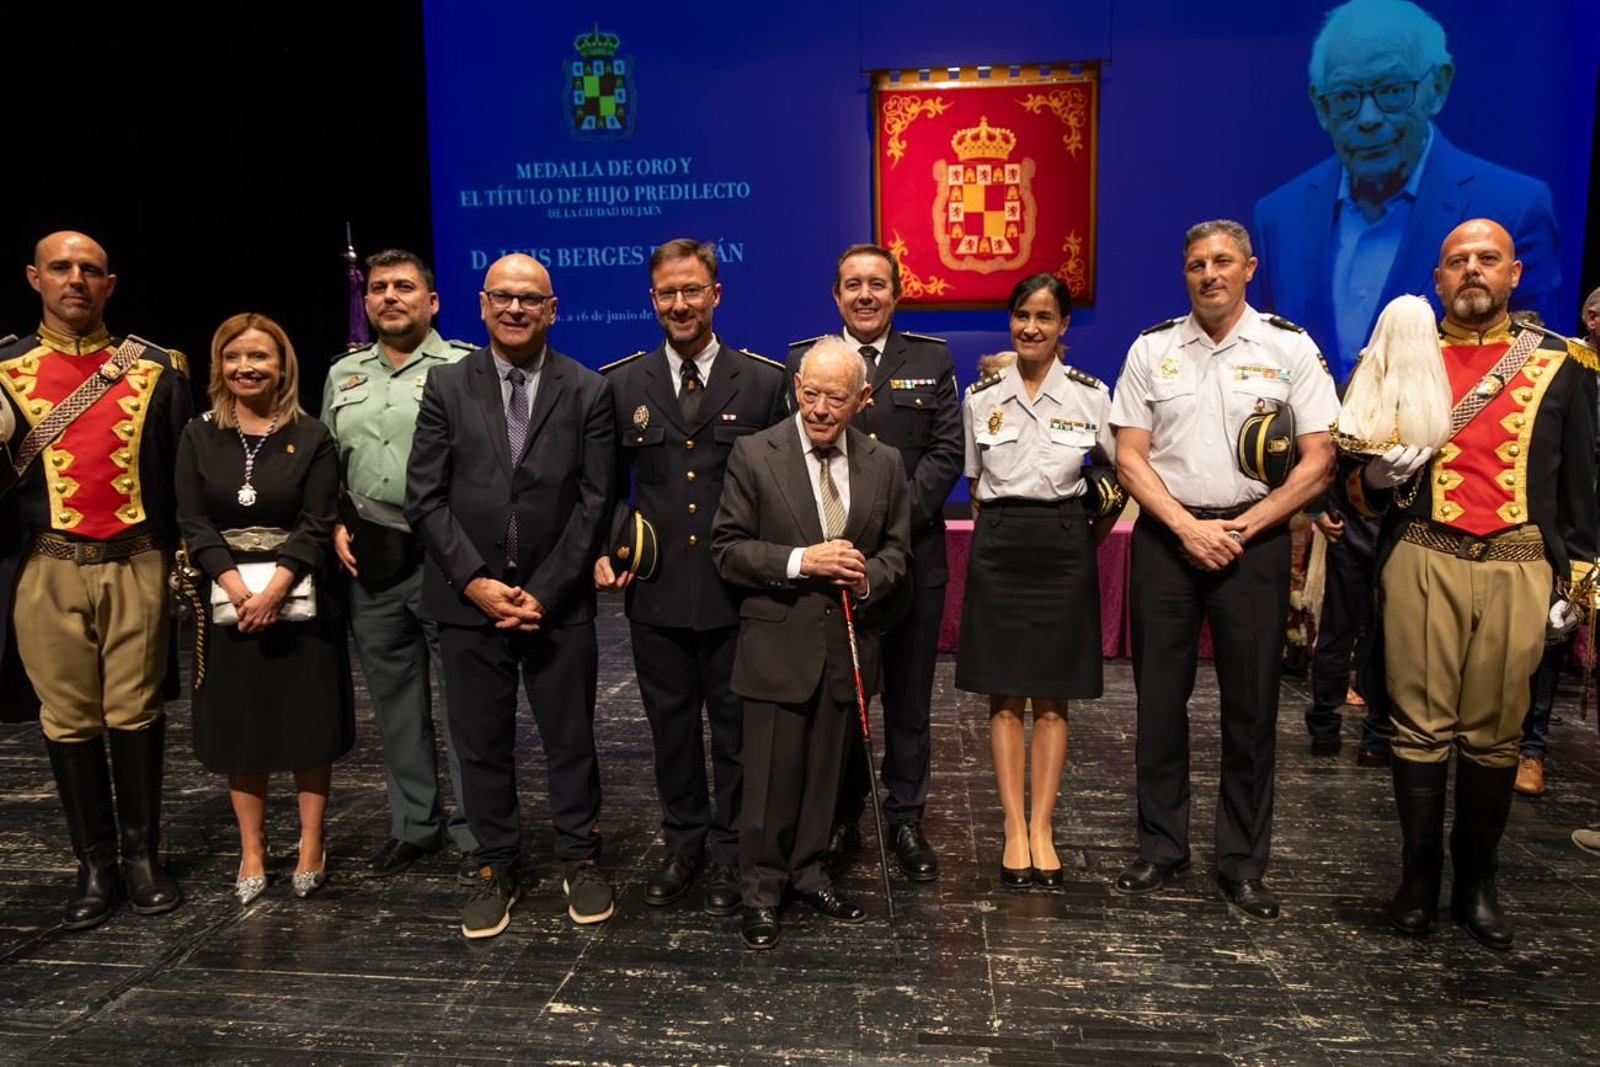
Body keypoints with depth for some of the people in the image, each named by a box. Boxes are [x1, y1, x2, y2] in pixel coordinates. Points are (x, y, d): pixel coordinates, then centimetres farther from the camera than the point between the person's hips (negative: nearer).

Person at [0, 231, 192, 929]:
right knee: (69, 719, 7)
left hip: (137, 564, -1)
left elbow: (184, 470, 6)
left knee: (136, 712, 5)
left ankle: (142, 857, 19)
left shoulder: (157, 369, 5)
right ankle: (94, 865, 20)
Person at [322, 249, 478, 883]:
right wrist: (337, 524, 8)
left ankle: (475, 836, 13)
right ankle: (413, 826, 30)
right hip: (370, 560, 6)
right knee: (395, 701, 14)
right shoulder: (344, 375, 15)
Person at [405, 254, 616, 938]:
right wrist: (476, 581, -10)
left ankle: (580, 858, 27)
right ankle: (497, 867, 26)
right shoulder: (447, 386, 4)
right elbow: (425, 498, 0)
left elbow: (594, 502, -3)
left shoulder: (588, 392, 1)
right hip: (469, 599, 1)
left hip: (558, 600, -1)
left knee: (571, 739, 9)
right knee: (481, 744, 10)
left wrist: (543, 591, -10)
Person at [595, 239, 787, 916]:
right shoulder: (621, 384, 6)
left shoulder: (764, 381, 0)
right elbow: (607, 485, 12)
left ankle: (728, 854, 27)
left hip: (738, 595, -2)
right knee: (671, 729, 14)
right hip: (656, 594, 2)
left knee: (735, 729, 10)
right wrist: (605, 549, -4)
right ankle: (683, 844, 33)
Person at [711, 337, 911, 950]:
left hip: (850, 644, 3)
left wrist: (868, 578, -11)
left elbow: (897, 551, 11)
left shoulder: (885, 464, 5)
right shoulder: (755, 455, -5)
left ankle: (808, 872, 33)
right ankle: (760, 891, 21)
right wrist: (800, 561, -19)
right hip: (778, 643, -3)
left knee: (826, 773, 14)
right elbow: (727, 549, -6)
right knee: (771, 777, 3)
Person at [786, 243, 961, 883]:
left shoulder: (931, 361, 7)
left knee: (909, 699, 9)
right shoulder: (802, 360, 6)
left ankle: (906, 820, 23)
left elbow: (945, 453, 0)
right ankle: (842, 820, 24)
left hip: (913, 553, 1)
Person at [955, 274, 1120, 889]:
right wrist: (1002, 530, 6)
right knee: (1005, 698, 3)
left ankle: (1042, 830, 13)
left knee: (1052, 699, 4)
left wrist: (1088, 540, 5)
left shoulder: (1092, 395, -1)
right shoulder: (981, 397, 4)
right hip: (998, 547, 1)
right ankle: (1014, 830, 10)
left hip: (1064, 549, -1)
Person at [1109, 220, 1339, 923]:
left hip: (1253, 538, -1)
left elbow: (1318, 461, -1)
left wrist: (1240, 530, -10)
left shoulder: (1291, 349, 3)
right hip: (1165, 537, 1)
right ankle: (1161, 849, 20)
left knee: (1251, 705, 4)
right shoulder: (1152, 349, 6)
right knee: (1159, 698, 5)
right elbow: (1129, 457, 2)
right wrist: (1189, 528, -9)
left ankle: (1243, 865, 18)